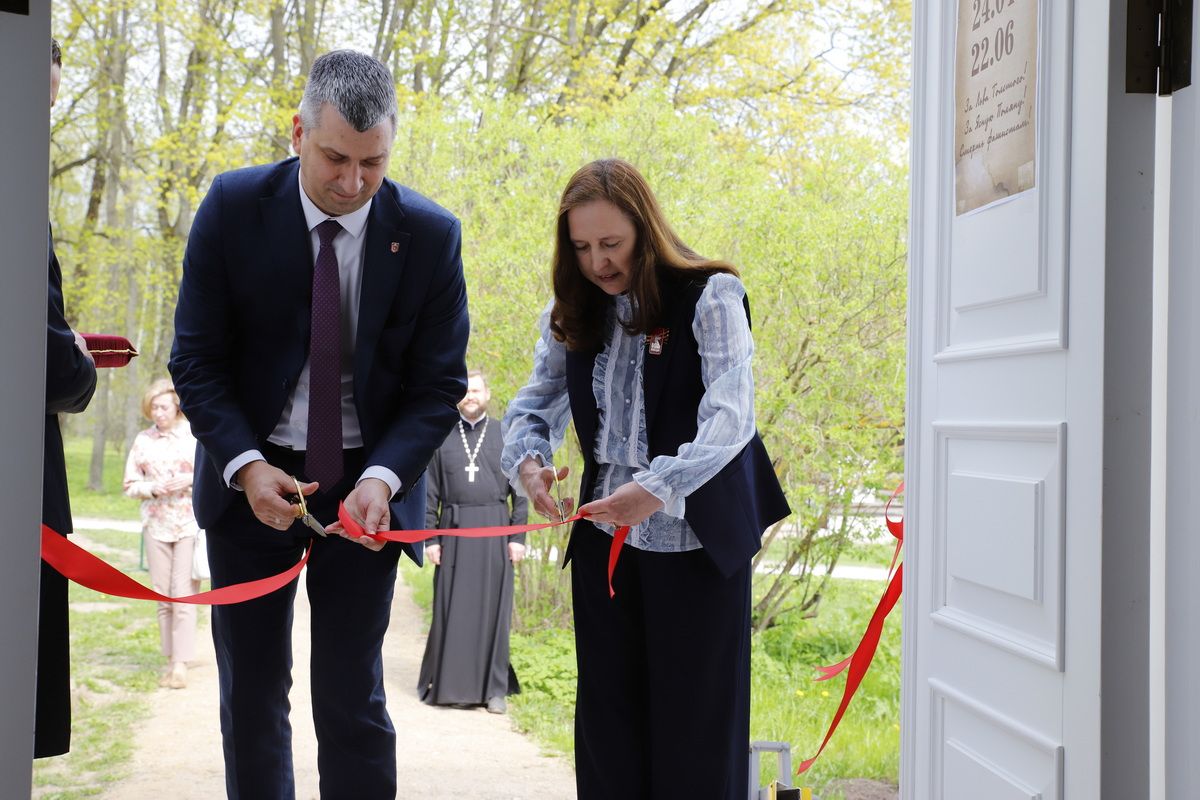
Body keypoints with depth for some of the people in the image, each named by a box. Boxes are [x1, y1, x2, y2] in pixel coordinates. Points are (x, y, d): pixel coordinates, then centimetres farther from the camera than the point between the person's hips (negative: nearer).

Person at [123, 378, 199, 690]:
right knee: (162, 596, 5)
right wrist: (153, 488, -9)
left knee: (184, 594, -9)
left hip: (190, 523, -3)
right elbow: (130, 484, 10)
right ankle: (170, 660, 14)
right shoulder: (143, 440, 7)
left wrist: (191, 479, -14)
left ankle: (181, 665, -9)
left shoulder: (196, 434, 0)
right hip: (156, 524, 3)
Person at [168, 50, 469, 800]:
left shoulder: (430, 234, -9)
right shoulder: (233, 207, -9)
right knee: (251, 694, 9)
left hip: (367, 485, -1)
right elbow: (196, 358, -6)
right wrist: (245, 464, -20)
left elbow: (440, 385, -5)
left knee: (352, 698, 1)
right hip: (252, 479, 1)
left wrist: (383, 478, -22)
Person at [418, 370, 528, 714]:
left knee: (493, 608, 0)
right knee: (451, 608, 0)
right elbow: (431, 492, 5)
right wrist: (430, 538, -2)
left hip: (494, 531, -1)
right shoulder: (442, 438, 7)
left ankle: (494, 688, 5)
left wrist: (518, 537, -5)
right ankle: (448, 683, 9)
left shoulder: (506, 436, 5)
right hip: (454, 532, 1)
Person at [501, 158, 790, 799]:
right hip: (604, 533, 5)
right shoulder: (573, 313, 6)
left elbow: (729, 418, -22)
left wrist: (658, 488, -37)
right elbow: (535, 406, 5)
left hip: (695, 538, -5)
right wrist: (527, 461, -18)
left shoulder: (709, 297, -11)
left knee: (695, 714, 3)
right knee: (607, 708, 11)